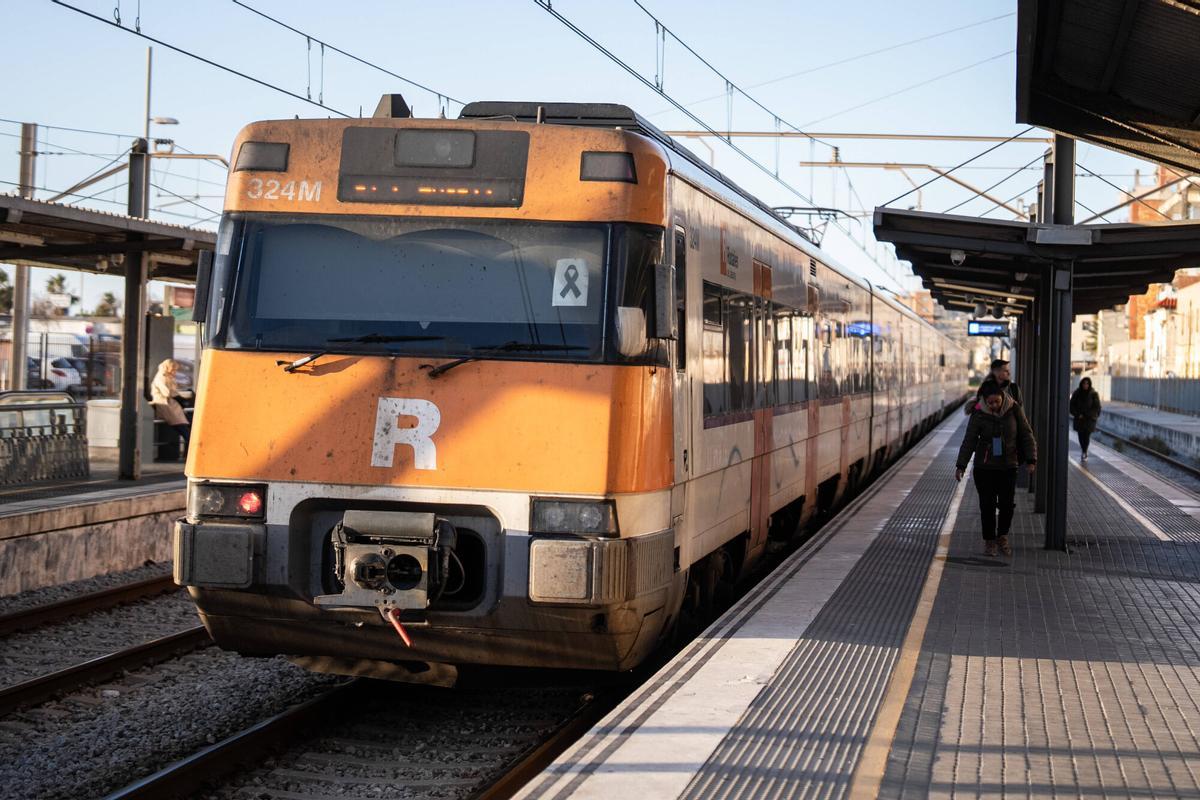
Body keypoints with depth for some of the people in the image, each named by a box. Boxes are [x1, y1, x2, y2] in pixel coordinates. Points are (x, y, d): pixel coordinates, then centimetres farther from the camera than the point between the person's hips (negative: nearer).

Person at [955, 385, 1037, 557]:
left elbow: (1026, 435, -3)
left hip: (1008, 466, 1)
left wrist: (1031, 460, -10)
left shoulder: (1014, 410, -7)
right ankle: (989, 541, 16)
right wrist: (961, 466, -15)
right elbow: (969, 441, -8)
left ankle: (1002, 537, 21)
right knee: (987, 505, 1)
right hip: (984, 467, -1)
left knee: (1007, 504, -2)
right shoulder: (979, 415, -9)